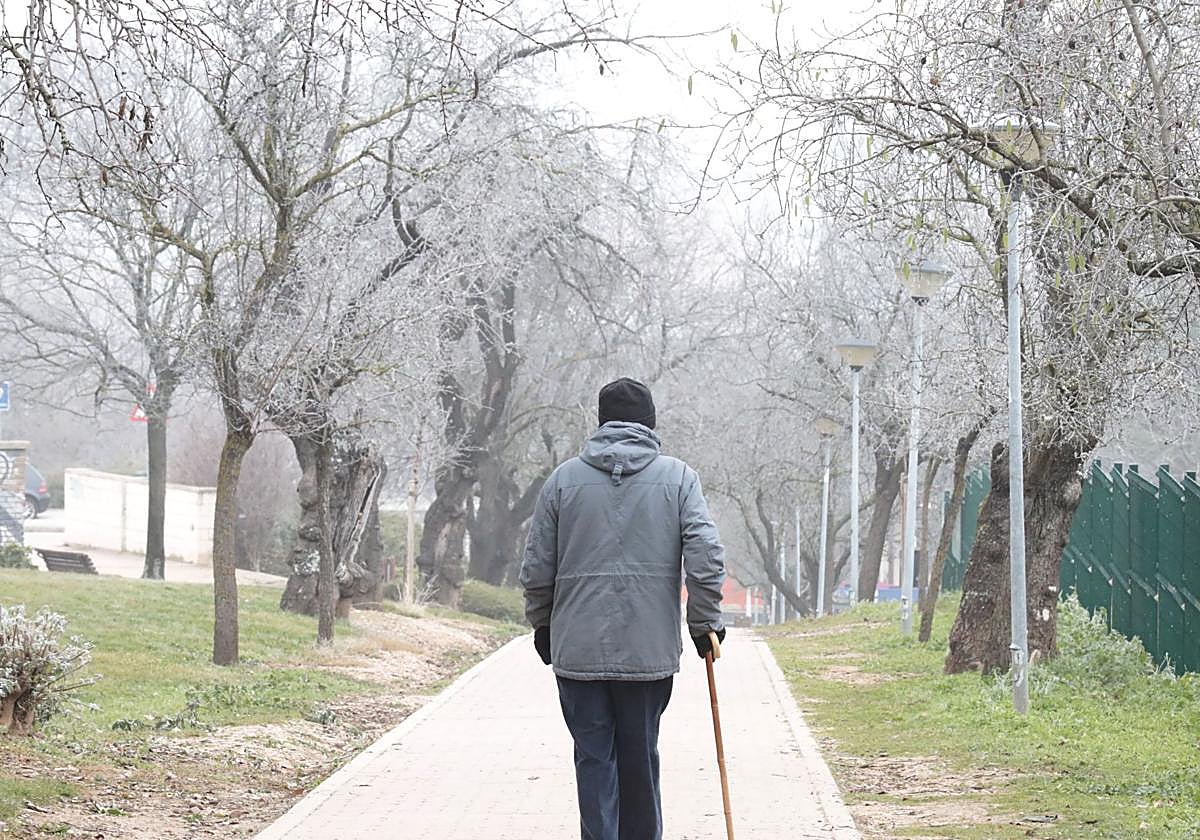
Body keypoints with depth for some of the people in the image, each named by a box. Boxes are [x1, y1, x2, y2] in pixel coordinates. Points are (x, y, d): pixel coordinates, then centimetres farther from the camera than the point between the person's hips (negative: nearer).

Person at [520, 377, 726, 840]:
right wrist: (705, 621, 4)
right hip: (651, 647, 0)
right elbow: (706, 555, -7)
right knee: (640, 757, 11)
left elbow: (535, 569, 6)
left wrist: (542, 626, 19)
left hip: (577, 647, 0)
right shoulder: (677, 476, 1)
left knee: (594, 757, 5)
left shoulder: (564, 477, 4)